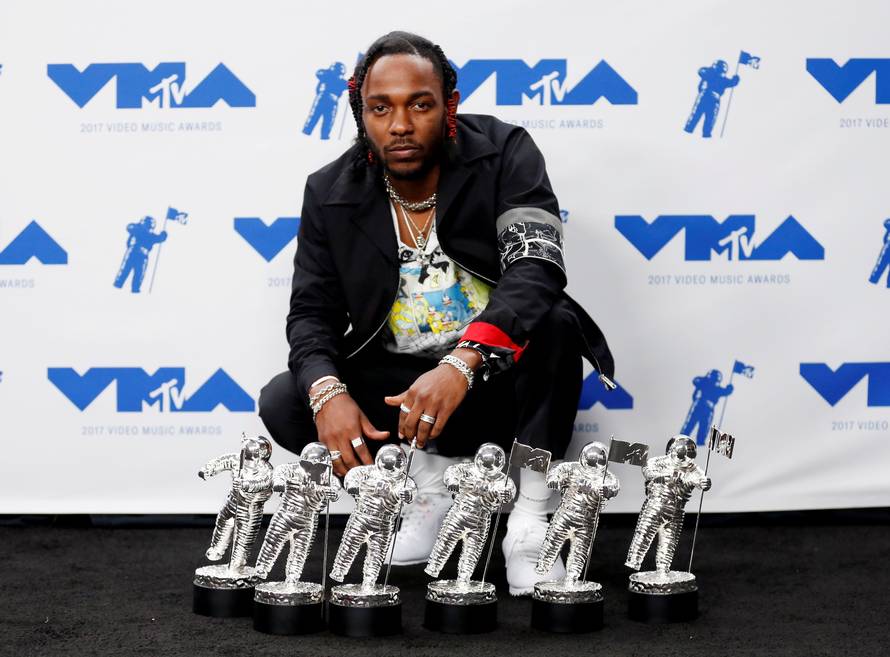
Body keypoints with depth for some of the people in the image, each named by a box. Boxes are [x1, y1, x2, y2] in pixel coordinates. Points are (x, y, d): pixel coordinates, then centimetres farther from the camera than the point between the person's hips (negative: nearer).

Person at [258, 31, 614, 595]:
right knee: (284, 403, -20)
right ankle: (433, 474, 1)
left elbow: (536, 268, -30)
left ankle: (531, 517, -20)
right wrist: (327, 393, -29)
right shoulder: (332, 192, -5)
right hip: (395, 379, 3)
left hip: (499, 373, -2)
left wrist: (461, 365, -46)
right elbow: (313, 310, -5)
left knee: (557, 320, -34)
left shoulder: (505, 154, -15)